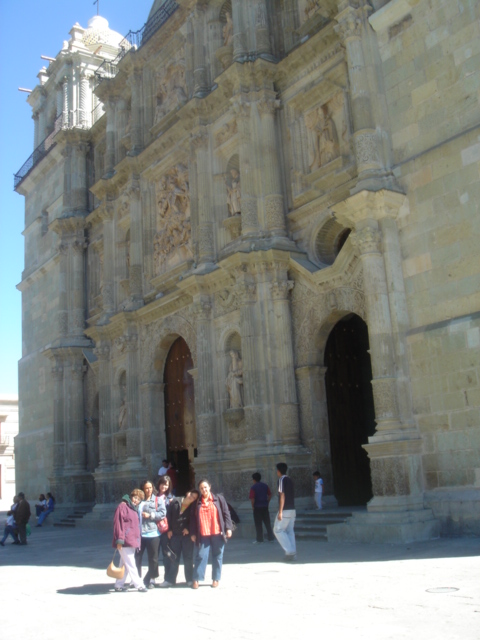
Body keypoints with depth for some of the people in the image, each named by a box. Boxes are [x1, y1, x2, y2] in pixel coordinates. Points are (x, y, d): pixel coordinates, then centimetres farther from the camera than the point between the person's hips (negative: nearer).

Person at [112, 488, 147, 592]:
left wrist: (137, 540, 18)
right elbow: (118, 523, -15)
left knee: (125, 564, 13)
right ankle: (139, 585, -1)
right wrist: (119, 540, -20)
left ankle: (119, 585, 20)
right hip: (125, 542, -9)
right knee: (131, 565, -4)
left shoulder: (134, 509, 18)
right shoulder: (123, 506, -10)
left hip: (132, 541, 9)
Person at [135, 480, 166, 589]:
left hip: (153, 533, -1)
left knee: (153, 559, 6)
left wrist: (150, 515, -11)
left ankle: (150, 580, 20)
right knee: (137, 557, 3)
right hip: (139, 533, 1)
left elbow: (163, 513, -4)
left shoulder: (158, 500, 4)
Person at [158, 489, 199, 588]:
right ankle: (170, 579, 14)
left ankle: (190, 579, 12)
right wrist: (169, 529, 1)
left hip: (187, 534, -2)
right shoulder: (175, 502, -4)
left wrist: (188, 529, -9)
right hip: (174, 534, 2)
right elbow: (169, 515, 3)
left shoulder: (193, 507, -8)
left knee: (188, 557, 3)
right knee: (173, 557, 7)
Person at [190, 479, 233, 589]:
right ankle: (196, 579, 6)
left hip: (217, 534, 0)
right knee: (201, 556, -2)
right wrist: (193, 533, 4)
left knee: (217, 556, 6)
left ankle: (216, 579, 16)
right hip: (203, 535, 0)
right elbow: (193, 519, 9)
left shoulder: (219, 499, 5)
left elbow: (226, 514, 3)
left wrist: (228, 528, -4)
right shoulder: (197, 503, 8)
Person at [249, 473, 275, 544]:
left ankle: (259, 539, 8)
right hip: (265, 506, 4)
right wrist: (267, 502, 11)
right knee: (267, 522, 11)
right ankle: (271, 537, 13)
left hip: (257, 507, -4)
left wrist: (253, 506, -5)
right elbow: (270, 495, 5)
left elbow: (252, 498, -18)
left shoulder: (253, 487, -11)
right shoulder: (265, 486, 5)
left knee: (258, 524, 4)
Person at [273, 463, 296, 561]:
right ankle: (293, 553, 7)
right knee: (290, 531, 10)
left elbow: (282, 495, -17)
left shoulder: (281, 480, -11)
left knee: (278, 530, -1)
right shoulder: (289, 480, 13)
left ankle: (289, 551, -8)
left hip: (285, 510, -8)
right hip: (292, 509, 8)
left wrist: (280, 511, -18)